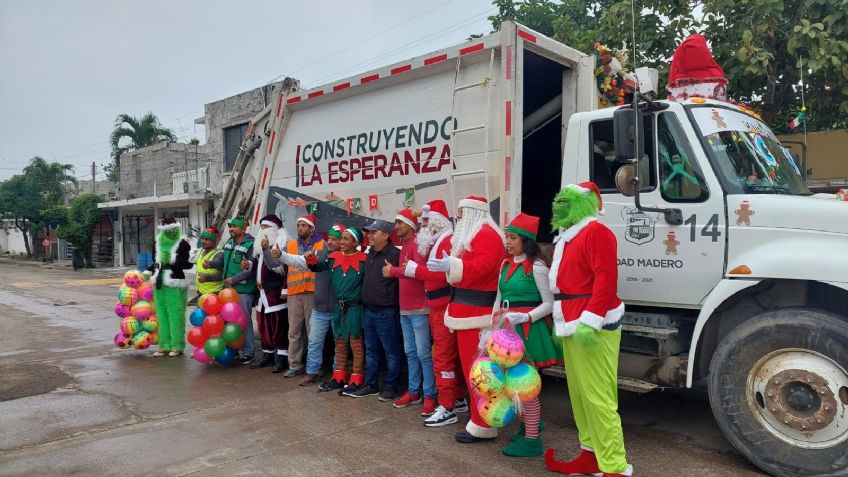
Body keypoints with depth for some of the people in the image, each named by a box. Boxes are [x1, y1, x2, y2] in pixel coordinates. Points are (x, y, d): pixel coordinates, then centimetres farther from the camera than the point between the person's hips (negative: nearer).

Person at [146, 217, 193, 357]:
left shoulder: (183, 244, -5)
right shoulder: (157, 243, 11)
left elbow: (189, 264, -10)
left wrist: (174, 261, -20)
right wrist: (148, 272, 12)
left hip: (176, 284, -6)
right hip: (159, 284, 6)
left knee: (176, 315, -5)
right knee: (162, 315, 10)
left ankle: (177, 346, 4)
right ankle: (164, 345, 19)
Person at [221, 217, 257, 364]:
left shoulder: (250, 245, -13)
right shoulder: (229, 242, 11)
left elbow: (252, 269, -17)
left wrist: (234, 279, -17)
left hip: (243, 289, -8)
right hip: (229, 287, 8)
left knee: (244, 319, -2)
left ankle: (248, 352, 8)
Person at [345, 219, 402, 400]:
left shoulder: (394, 254, -15)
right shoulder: (370, 254, 13)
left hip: (386, 312, -9)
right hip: (369, 311, 9)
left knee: (391, 352, 4)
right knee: (371, 350, 16)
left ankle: (392, 387, 15)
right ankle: (371, 385, 27)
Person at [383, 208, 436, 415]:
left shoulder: (417, 243, -13)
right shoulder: (404, 245, 17)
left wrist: (393, 271, -15)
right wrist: (395, 270, -4)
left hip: (419, 308, -9)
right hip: (405, 308, 9)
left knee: (423, 353, -3)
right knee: (410, 352, 14)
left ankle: (430, 395, 5)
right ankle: (413, 391, 23)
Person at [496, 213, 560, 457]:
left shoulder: (536, 266, -12)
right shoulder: (506, 264, 11)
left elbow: (549, 303, -12)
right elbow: (499, 299, 15)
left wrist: (524, 317, -24)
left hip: (529, 329, -7)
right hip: (508, 329, 7)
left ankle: (532, 439, 12)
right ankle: (528, 423, 37)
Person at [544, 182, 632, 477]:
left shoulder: (596, 232, -10)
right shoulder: (566, 237, 21)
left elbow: (606, 279, -20)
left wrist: (589, 321, -26)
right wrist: (560, 323, 24)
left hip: (592, 327, -10)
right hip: (572, 327, 10)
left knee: (598, 398, -8)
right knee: (579, 395, 14)